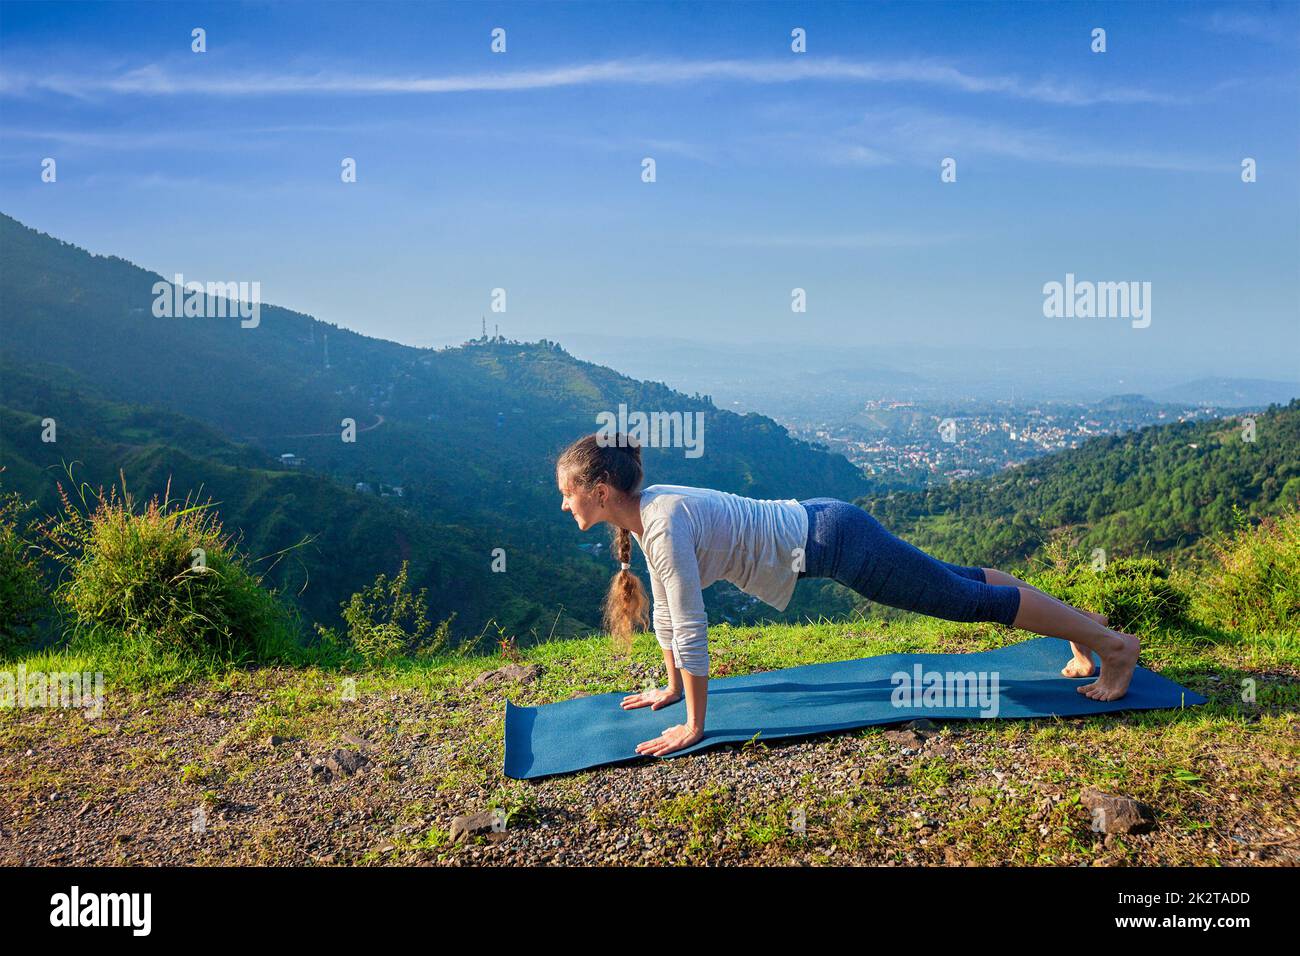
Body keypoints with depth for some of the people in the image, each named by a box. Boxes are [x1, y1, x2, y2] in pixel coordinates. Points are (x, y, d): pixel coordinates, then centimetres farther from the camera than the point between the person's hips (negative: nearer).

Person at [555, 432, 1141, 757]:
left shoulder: (663, 521, -27)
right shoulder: (643, 514, 0)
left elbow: (689, 626, -27)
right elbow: (665, 610, 12)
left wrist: (694, 725, -19)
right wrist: (672, 688, 17)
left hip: (833, 541, -8)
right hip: (819, 528, 8)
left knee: (969, 600, 4)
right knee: (957, 581, 21)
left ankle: (1112, 645, 20)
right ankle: (1084, 620, 40)